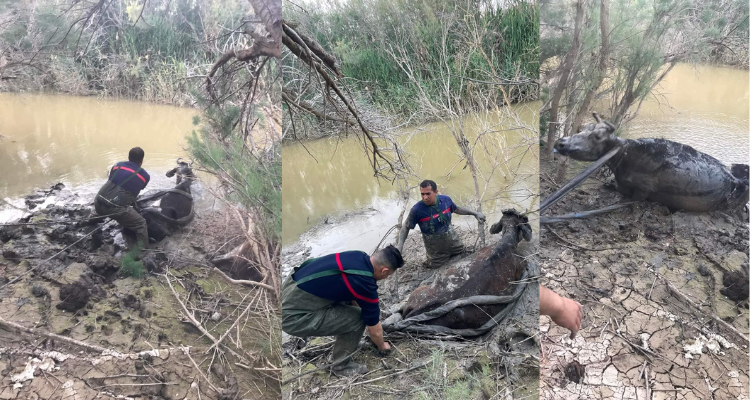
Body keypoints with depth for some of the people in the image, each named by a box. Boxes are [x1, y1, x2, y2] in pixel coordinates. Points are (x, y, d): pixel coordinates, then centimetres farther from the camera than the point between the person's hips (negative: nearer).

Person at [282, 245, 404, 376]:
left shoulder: (360, 257, 4)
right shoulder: (365, 284, -19)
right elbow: (375, 330, -3)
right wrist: (382, 346, 18)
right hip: (293, 316, -9)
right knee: (358, 318, -8)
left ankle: (345, 340, 36)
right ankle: (341, 365, 13)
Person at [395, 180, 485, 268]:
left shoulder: (446, 199, -14)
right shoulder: (417, 210, -26)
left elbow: (456, 209, 8)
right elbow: (406, 228, -13)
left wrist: (475, 213, 8)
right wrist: (400, 244, -27)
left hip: (452, 239, 4)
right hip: (435, 248, -4)